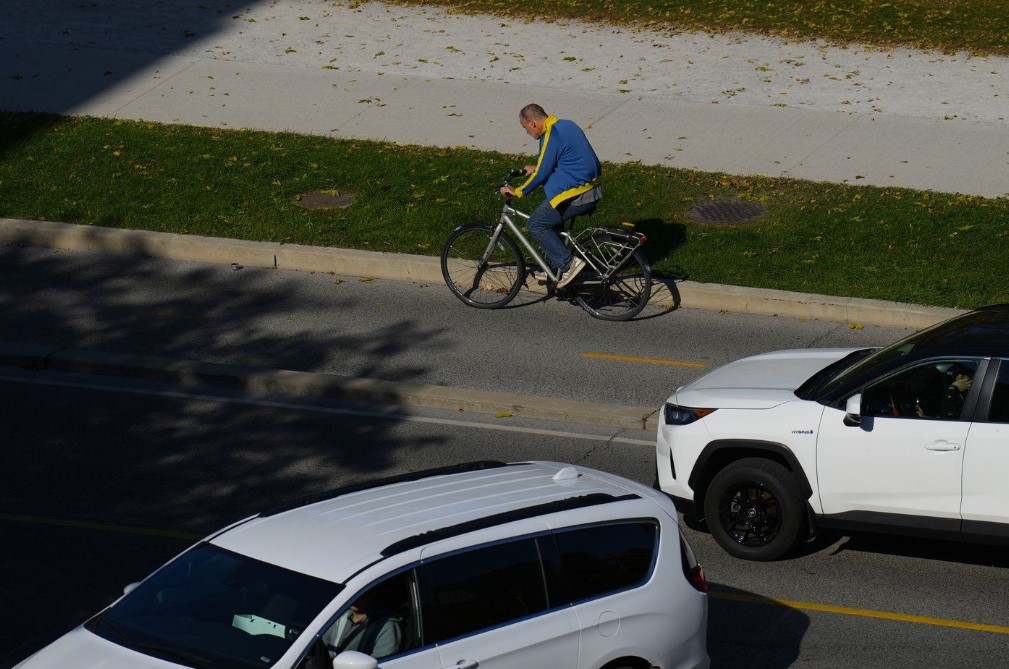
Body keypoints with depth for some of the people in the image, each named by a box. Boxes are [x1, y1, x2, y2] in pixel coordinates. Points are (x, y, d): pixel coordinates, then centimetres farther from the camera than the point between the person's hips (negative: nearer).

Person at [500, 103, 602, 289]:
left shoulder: (551, 137, -16)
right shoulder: (566, 125, 13)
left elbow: (541, 174, -12)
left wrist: (517, 191, 0)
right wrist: (536, 168, 31)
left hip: (575, 196, -10)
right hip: (593, 190, 10)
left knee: (535, 224, -2)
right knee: (551, 218, 25)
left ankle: (568, 263, -7)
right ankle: (556, 266, 27)